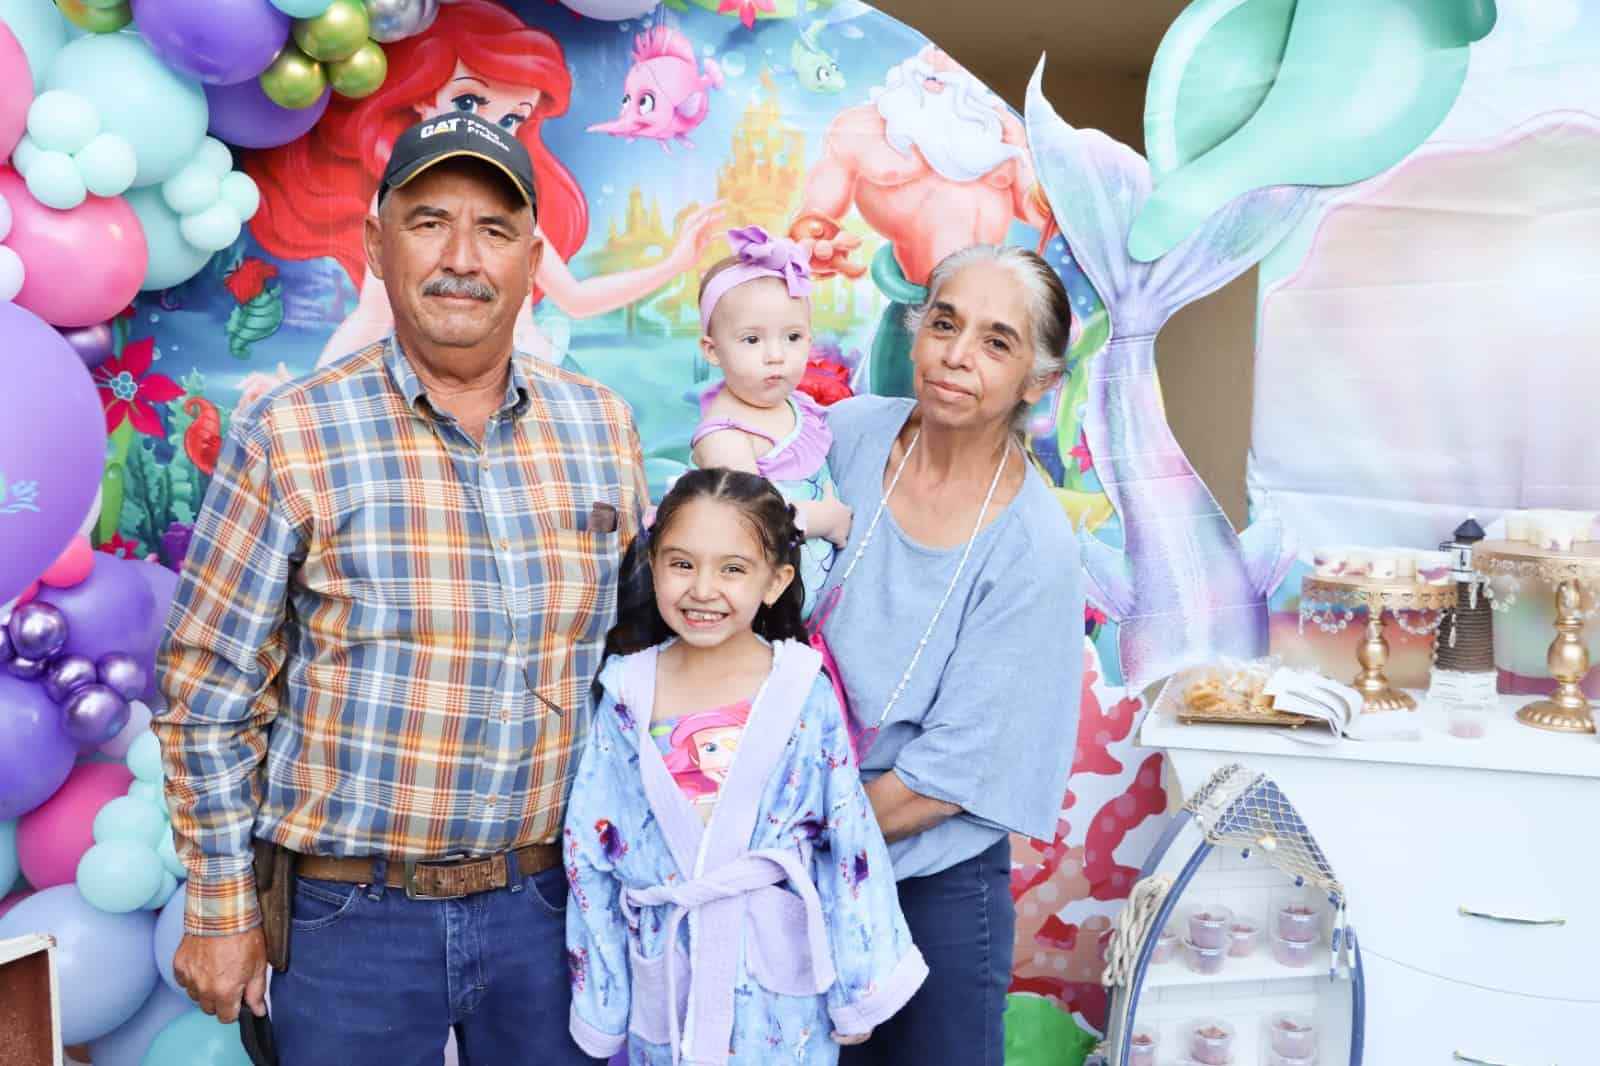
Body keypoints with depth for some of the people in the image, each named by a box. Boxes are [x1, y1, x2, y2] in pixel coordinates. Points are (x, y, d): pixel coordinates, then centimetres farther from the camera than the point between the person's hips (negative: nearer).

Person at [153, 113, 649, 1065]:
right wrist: (221, 909, -2)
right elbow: (206, 694, -4)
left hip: (549, 900, 3)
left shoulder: (605, 429, 0)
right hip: (352, 914, -2)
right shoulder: (288, 440, -9)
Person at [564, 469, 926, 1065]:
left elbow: (853, 844, -5)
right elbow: (589, 850, 1)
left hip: (779, 983, -1)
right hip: (664, 981, 2)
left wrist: (858, 992, 0)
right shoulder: (628, 694, -5)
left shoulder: (804, 692, -10)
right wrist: (598, 1002, 4)